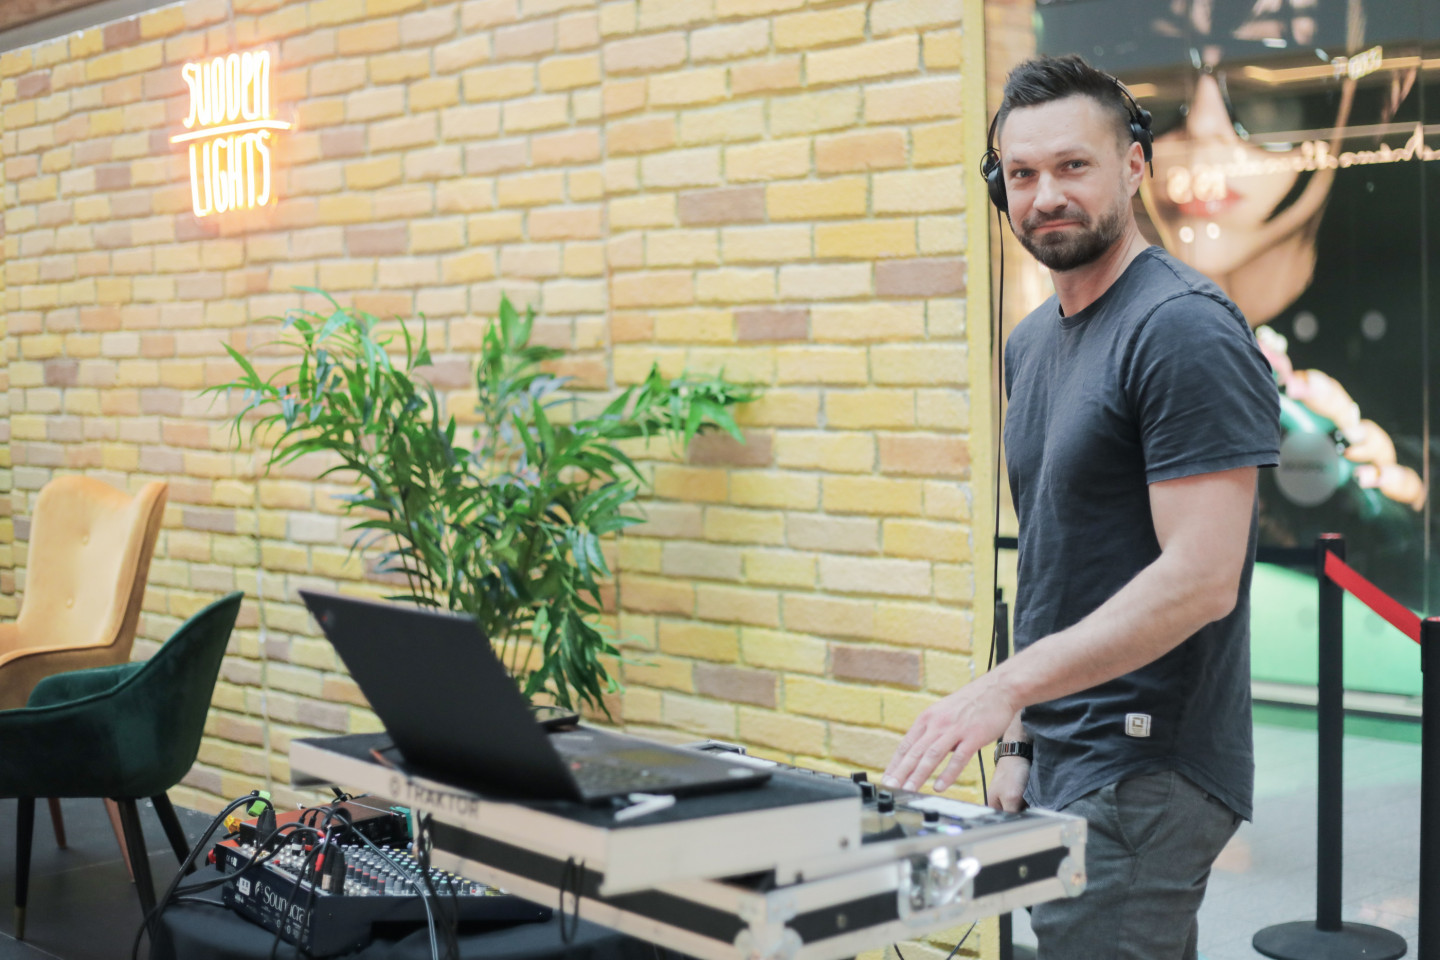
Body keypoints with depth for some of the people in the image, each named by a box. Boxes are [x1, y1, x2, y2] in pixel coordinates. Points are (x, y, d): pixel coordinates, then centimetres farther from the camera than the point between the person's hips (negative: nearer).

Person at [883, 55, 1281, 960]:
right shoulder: (1034, 341, 14)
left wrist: (1002, 687, -24)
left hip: (1144, 775, -8)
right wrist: (1021, 738, 14)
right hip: (1062, 761, 9)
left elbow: (1198, 580, -21)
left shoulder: (1186, 331, -14)